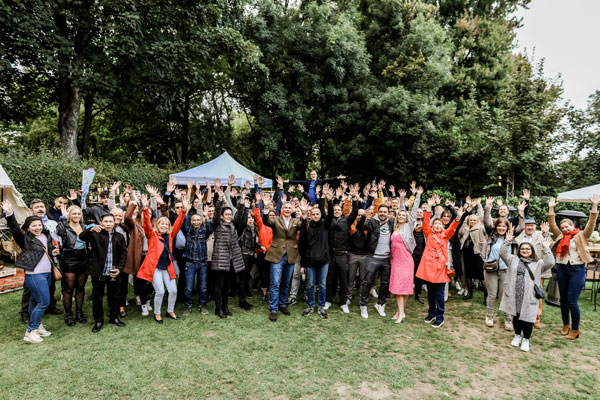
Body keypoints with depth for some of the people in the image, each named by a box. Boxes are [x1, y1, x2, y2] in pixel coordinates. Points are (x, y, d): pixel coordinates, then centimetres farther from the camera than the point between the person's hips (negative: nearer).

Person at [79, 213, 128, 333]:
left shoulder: (119, 237, 5)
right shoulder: (95, 234, -2)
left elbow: (123, 254, 6)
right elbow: (82, 237, -21)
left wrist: (119, 268, -6)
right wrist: (91, 229, -41)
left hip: (113, 273, 2)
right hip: (98, 273, -2)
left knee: (114, 296, 14)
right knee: (97, 297, 8)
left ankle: (114, 317, 31)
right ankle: (98, 321, 23)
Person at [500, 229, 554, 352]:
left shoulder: (538, 264, 6)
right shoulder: (513, 259, 9)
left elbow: (550, 263, -9)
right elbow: (503, 253, -2)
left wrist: (546, 249, -16)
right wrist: (507, 241, -12)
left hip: (529, 296, -1)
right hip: (514, 295, 2)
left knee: (527, 318, 2)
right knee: (516, 316, 14)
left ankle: (526, 339, 22)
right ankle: (517, 336, 34)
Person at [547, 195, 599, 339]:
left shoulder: (581, 236, 1)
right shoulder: (561, 236, 11)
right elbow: (552, 225, 8)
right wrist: (551, 209, 3)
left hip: (577, 269, -4)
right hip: (562, 269, 4)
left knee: (572, 301, -5)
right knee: (563, 299, 12)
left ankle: (575, 329, 11)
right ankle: (566, 325, 29)